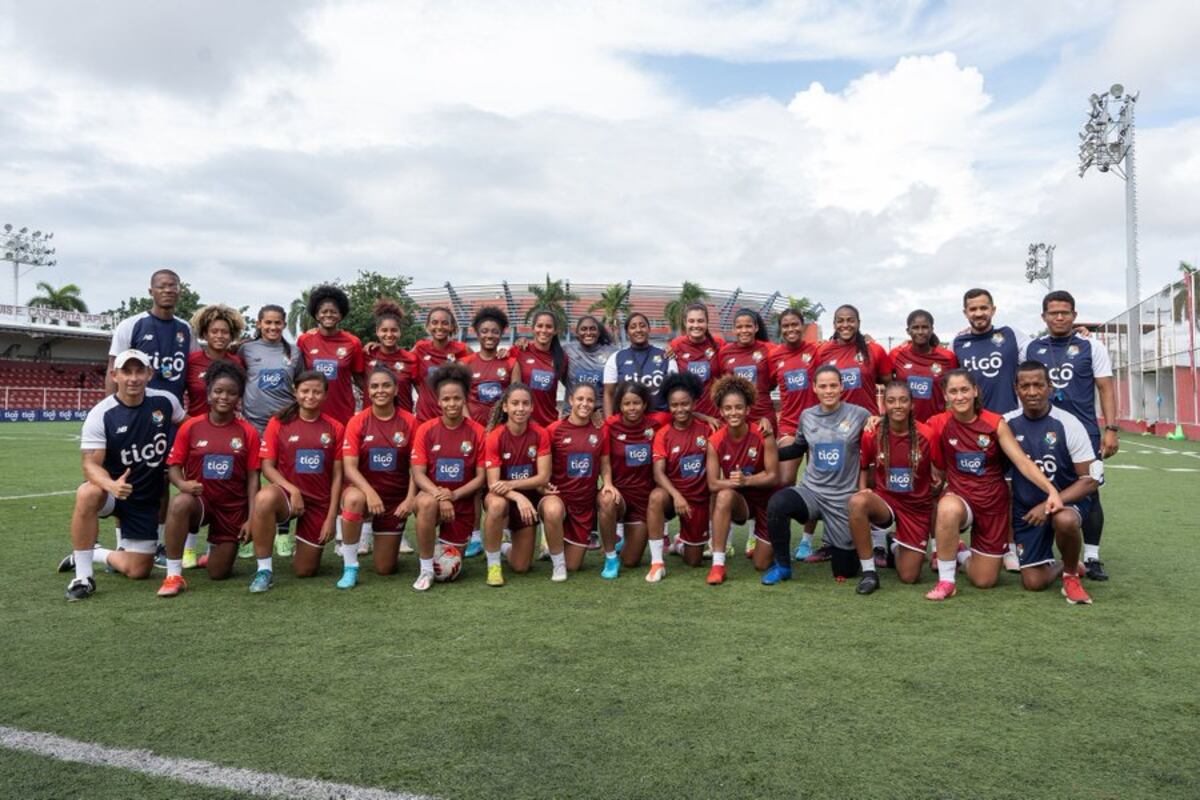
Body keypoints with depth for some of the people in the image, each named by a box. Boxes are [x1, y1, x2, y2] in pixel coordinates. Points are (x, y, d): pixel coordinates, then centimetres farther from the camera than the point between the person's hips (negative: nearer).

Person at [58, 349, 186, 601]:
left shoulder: (166, 401, -8)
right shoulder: (100, 415, -16)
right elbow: (91, 465, -20)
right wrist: (112, 485, -42)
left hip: (147, 498, 3)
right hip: (111, 490, -2)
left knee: (138, 571, 0)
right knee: (87, 494, -40)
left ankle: (95, 554, 32)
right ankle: (83, 575, -24)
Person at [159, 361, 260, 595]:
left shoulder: (248, 432, -4)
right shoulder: (190, 427, -4)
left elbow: (252, 477, -3)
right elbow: (174, 466, 1)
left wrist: (251, 518, -7)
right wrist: (183, 484, -22)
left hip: (233, 508, 1)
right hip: (200, 500, -1)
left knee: (219, 573, 4)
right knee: (179, 503, -38)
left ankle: (215, 548, 43)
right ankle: (173, 575, -24)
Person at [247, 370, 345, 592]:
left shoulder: (335, 428, -1)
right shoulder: (279, 423, -3)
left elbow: (337, 475, 0)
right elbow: (267, 467, -4)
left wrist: (332, 516, -5)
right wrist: (293, 490, -20)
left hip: (320, 503, 1)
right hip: (287, 494, -1)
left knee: (305, 570, 3)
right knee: (265, 497, -39)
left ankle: (308, 546, 41)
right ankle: (264, 570, -22)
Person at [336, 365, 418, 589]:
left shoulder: (409, 421, -7)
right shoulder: (357, 421, -9)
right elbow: (349, 467, -14)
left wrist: (410, 498, -16)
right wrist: (369, 492, -30)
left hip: (395, 498, 1)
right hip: (364, 490, -1)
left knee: (385, 569, 5)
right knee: (354, 499, -40)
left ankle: (384, 538, 43)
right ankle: (350, 567, -20)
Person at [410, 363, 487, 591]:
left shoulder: (478, 432, -10)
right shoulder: (426, 429, -8)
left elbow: (481, 477, -7)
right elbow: (418, 474, -10)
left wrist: (453, 495, -21)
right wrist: (440, 495, -26)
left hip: (463, 502, 1)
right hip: (432, 494, -1)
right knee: (428, 503, -39)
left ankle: (449, 545, 46)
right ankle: (426, 570, -20)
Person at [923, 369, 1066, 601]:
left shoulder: (995, 423, -9)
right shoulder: (939, 424, -9)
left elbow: (1023, 462, -15)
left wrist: (1052, 490, -27)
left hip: (994, 501, 1)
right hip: (959, 495, -1)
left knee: (984, 580, 2)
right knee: (948, 510, -42)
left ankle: (962, 555, 40)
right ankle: (946, 581, -20)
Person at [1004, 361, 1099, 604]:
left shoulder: (1068, 424, -14)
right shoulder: (1007, 423, -7)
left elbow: (1091, 480, -14)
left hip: (1066, 501, -2)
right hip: (1026, 508, 2)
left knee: (1064, 520, -39)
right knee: (1034, 582, -3)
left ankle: (1071, 574, -8)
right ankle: (1060, 565, 34)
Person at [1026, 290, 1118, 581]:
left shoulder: (1092, 347, 4)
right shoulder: (1032, 349, 8)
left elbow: (1106, 389, 1)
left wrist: (1111, 429, -7)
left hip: (1084, 433, -1)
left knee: (1089, 494, 1)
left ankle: (1092, 557, 10)